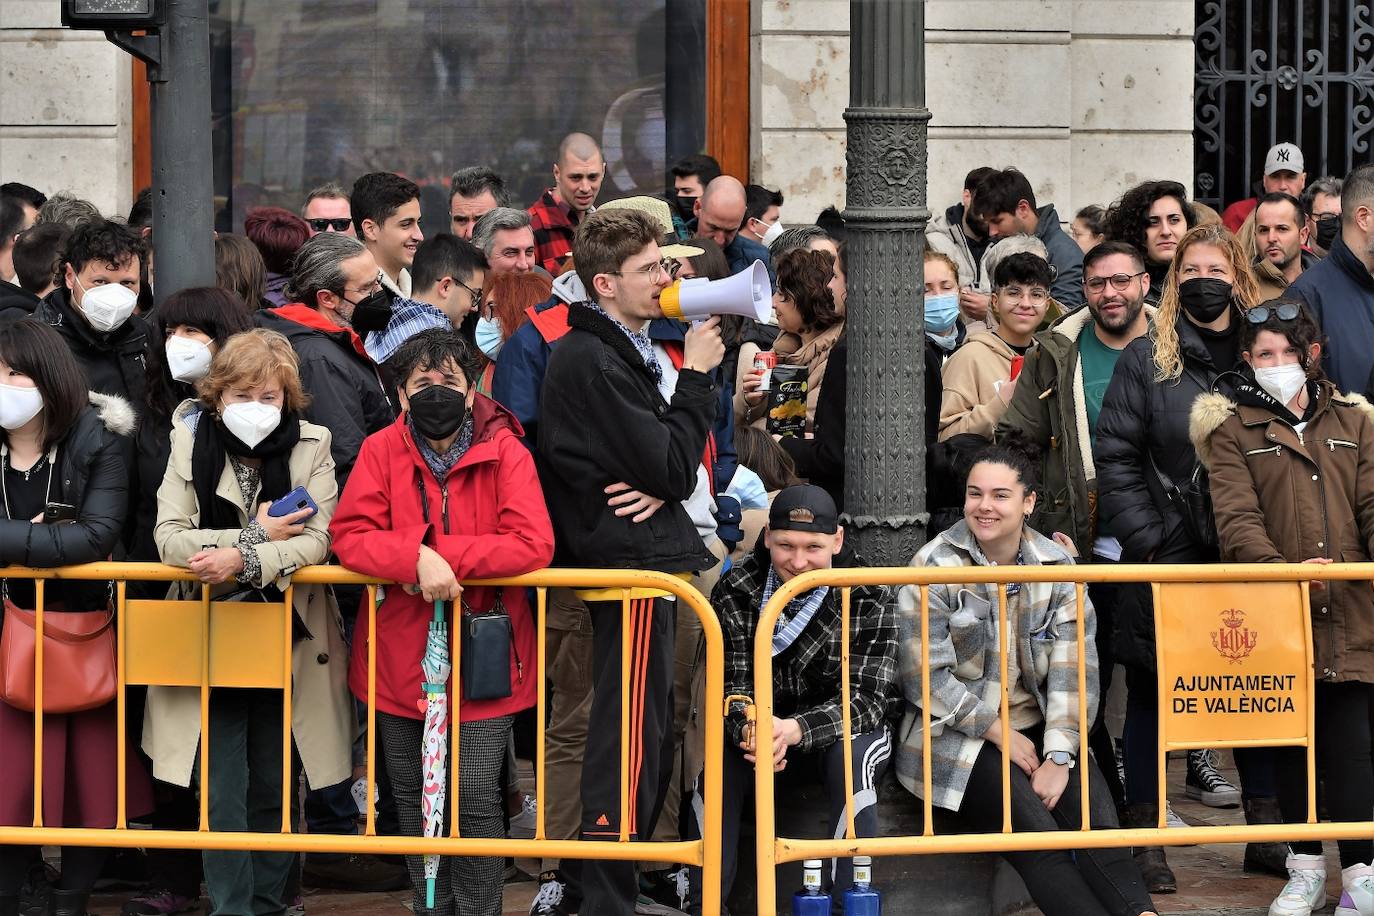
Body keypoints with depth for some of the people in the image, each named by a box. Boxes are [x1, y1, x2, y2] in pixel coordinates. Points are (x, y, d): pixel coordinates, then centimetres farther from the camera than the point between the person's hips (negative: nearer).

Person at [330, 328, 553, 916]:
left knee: (477, 796, -4)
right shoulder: (380, 451, -1)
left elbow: (533, 545, -16)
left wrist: (445, 559, -21)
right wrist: (418, 558, -26)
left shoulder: (505, 452, -6)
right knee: (412, 797, 13)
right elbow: (349, 536, -10)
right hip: (401, 653, 3)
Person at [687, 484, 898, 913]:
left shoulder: (869, 599, -14)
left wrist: (796, 730, -40)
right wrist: (750, 730, -37)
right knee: (719, 761, -28)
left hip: (844, 732, -2)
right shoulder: (734, 593, -9)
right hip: (763, 737, 2)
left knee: (850, 756, -35)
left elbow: (867, 697, -21)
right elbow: (729, 685, -11)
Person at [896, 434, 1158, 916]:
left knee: (1097, 830, -22)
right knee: (1038, 837, -26)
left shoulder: (1057, 565, 4)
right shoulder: (935, 566, -5)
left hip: (1039, 728, 3)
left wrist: (1059, 755, -13)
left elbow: (1073, 668, -2)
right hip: (961, 737, -3)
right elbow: (925, 675, -9)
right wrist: (999, 733, -11)